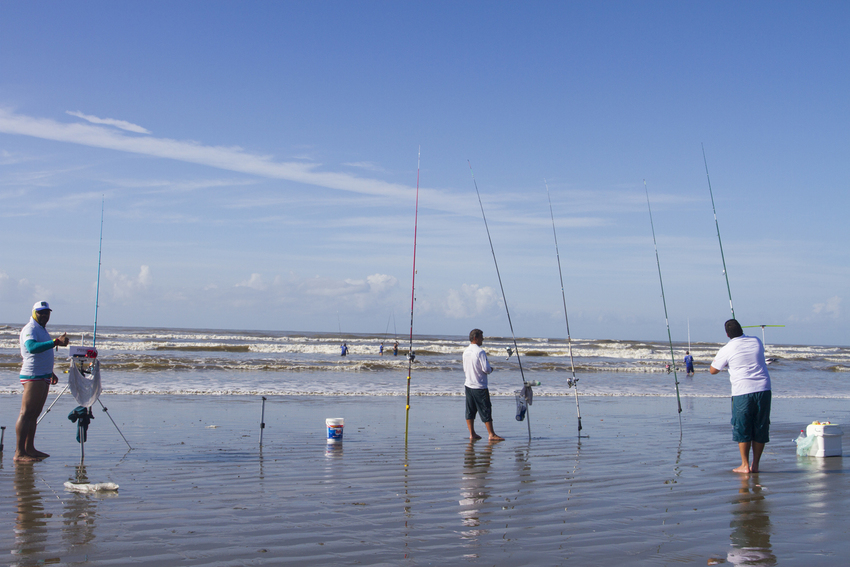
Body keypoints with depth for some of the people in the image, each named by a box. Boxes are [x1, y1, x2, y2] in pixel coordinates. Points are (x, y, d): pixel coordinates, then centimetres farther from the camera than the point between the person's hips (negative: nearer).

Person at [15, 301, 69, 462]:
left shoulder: (42, 329, 20)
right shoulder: (30, 329, -12)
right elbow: (32, 347, -34)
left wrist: (51, 372, 34)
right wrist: (56, 342, -41)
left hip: (43, 377, 10)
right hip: (33, 376, -10)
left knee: (35, 413, 11)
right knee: (26, 413, -11)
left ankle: (29, 448, 15)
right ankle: (19, 453, -14)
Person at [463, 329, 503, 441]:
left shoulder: (466, 352, 8)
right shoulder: (480, 351, -17)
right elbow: (486, 369, -20)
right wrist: (490, 369, 3)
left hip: (468, 385, 8)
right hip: (480, 387, -8)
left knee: (470, 411, 10)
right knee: (486, 411, -3)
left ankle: (472, 434, 12)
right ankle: (491, 435, -2)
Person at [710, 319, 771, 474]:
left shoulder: (726, 350, -4)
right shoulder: (756, 342, 8)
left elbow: (712, 370, 7)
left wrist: (716, 359, 25)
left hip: (742, 392, -4)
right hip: (763, 389, 4)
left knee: (742, 429, 7)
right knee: (760, 428, 10)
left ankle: (745, 465, 7)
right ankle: (755, 465, 12)